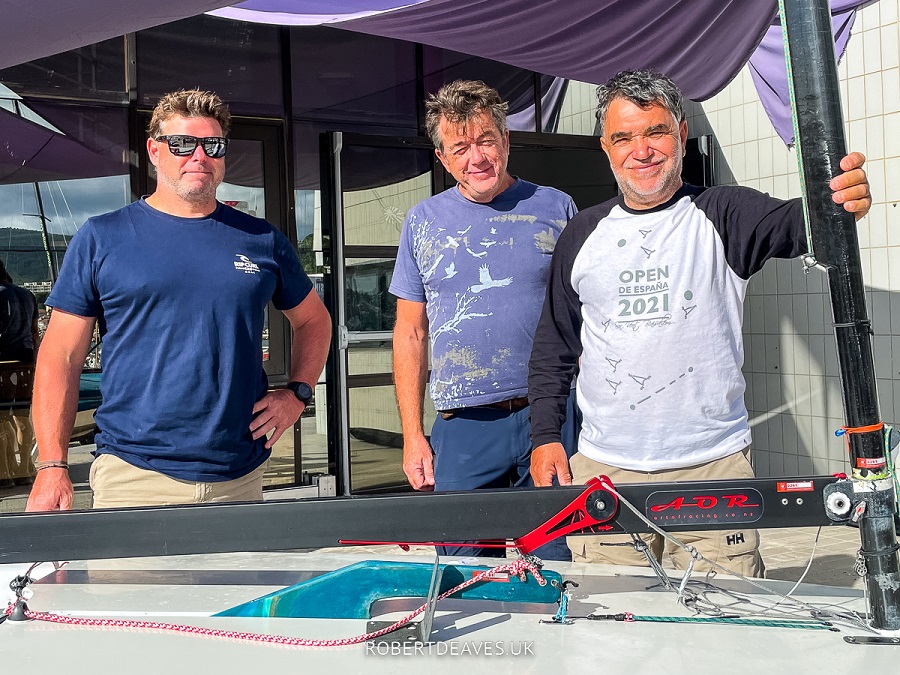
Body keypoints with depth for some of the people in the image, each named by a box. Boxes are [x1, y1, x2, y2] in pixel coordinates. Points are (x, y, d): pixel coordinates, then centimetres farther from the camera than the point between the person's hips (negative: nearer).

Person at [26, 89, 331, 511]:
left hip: (240, 475, 3)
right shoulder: (101, 238, 1)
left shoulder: (263, 240, 7)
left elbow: (313, 320, 22)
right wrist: (52, 465, -7)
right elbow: (61, 355, 0)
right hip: (133, 474, -2)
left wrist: (297, 393, 6)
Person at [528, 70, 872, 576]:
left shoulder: (723, 216, 2)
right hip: (603, 469, 2)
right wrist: (545, 435, 8)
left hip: (714, 464, -2)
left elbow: (792, 224, -19)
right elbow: (554, 348, 15)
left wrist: (836, 205, -42)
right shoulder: (583, 235, 10)